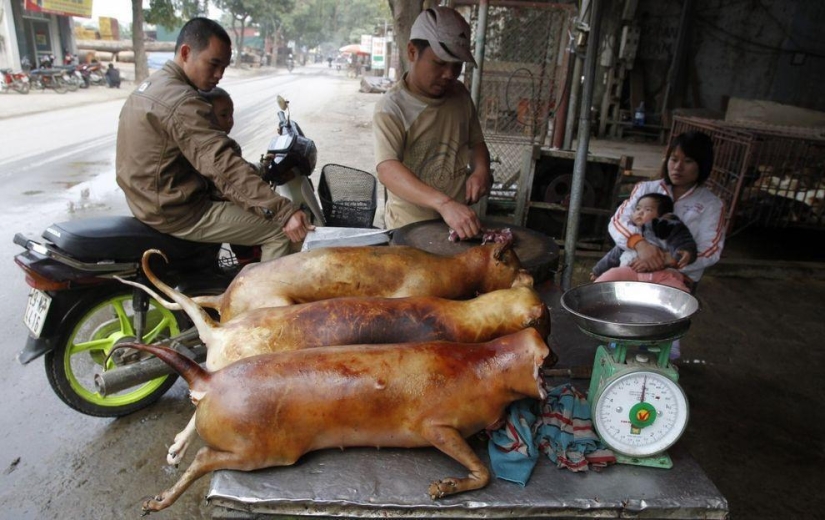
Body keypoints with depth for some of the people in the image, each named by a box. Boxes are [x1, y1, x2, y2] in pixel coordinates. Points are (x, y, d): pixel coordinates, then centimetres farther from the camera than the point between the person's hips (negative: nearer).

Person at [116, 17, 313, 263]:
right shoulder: (182, 102, -24)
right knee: (281, 232, -9)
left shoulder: (151, 84, 9)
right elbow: (226, 168, -36)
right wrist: (284, 212, -42)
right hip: (177, 211, -10)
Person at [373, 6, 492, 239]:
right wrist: (444, 203, -40)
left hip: (458, 222, 5)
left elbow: (476, 142, 18)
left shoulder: (460, 95, 5)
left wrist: (481, 169, -4)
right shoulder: (391, 107, -14)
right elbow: (387, 170, -27)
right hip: (411, 227, -5)